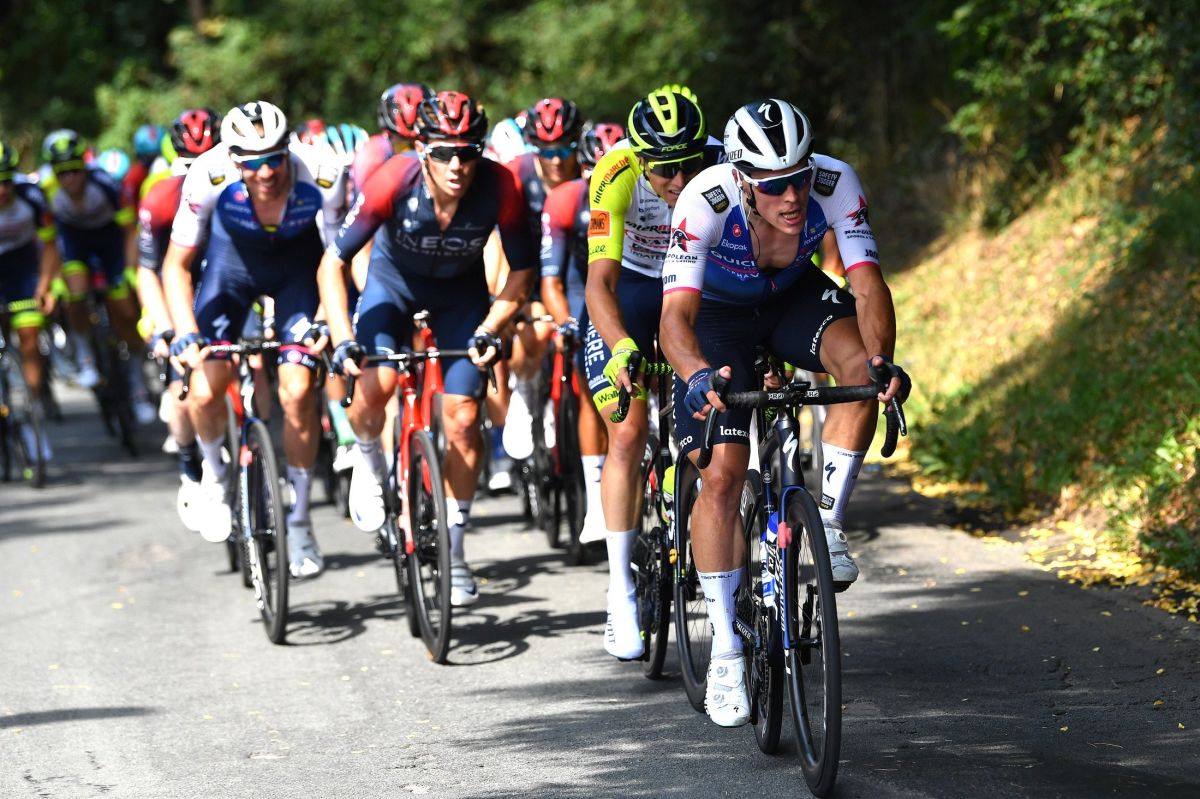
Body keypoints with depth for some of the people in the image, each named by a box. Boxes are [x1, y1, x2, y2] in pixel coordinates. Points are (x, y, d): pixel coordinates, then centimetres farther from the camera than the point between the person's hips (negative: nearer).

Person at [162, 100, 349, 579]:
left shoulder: (321, 176, -34)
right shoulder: (209, 176, -33)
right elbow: (176, 264, -23)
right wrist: (185, 334, -35)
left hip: (298, 262, -1)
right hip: (234, 256, 1)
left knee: (298, 391, -15)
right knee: (205, 392, -13)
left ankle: (299, 520, 3)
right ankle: (214, 474, 21)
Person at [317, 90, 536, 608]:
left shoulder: (500, 187, -30)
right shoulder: (393, 182, -33)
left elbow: (522, 272, -15)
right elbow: (333, 263, -25)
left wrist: (489, 329, -28)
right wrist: (344, 340, -34)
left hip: (460, 290, 1)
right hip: (394, 279, -1)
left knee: (462, 417, -8)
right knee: (374, 384, -27)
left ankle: (453, 550, 8)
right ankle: (369, 460, 9)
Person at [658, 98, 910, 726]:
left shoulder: (835, 184, -31)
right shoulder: (706, 200, -36)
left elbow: (868, 285, -35)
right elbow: (676, 314, -41)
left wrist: (881, 359, -54)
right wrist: (697, 375, -62)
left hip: (796, 297, 2)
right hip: (718, 315, -2)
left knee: (860, 363, -31)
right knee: (722, 475, -13)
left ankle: (828, 523, -14)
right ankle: (725, 652, -2)